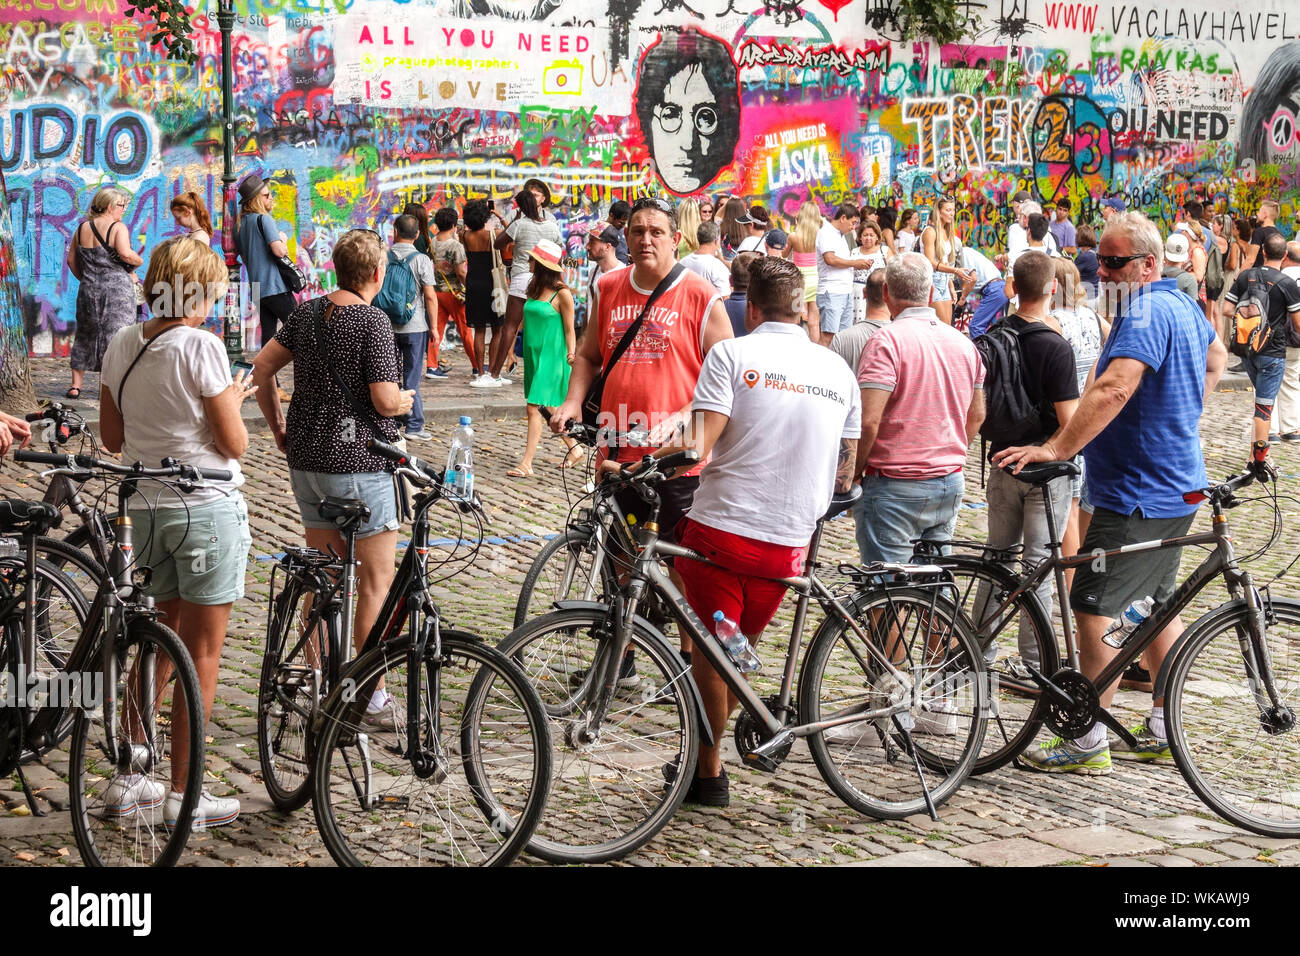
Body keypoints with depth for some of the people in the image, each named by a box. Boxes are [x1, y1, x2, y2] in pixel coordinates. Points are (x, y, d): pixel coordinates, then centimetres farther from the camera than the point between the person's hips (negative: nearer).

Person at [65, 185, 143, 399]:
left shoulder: (82, 229, 10)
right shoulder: (118, 228, -9)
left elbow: (71, 260, 12)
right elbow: (125, 253, -24)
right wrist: (139, 261, -5)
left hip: (89, 290, 5)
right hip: (117, 287, -5)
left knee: (85, 335, 14)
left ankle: (75, 385, 14)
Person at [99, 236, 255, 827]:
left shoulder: (121, 345, 4)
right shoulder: (200, 346, -16)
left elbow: (111, 437, 10)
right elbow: (234, 444, -13)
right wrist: (232, 400, 5)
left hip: (146, 507, 7)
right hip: (207, 509, -6)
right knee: (202, 654, 2)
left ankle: (129, 778, 22)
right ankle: (183, 795, 5)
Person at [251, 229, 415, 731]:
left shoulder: (306, 313, 7)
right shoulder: (373, 322, -14)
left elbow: (261, 367, 10)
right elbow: (384, 400, -18)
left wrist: (278, 427, 19)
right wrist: (407, 399, 4)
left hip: (307, 459, 7)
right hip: (360, 463, -7)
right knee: (376, 579, 3)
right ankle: (371, 696, 4)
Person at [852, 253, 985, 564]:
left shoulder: (887, 341, -14)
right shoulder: (964, 343, 9)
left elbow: (868, 421, -21)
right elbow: (976, 416, 17)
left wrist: (853, 472, -7)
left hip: (896, 486, -7)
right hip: (951, 485, 7)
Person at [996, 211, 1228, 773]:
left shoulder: (1146, 312, -21)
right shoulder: (1182, 306, 11)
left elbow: (1113, 389, -35)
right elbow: (1216, 357, 32)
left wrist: (1056, 449, -36)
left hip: (1136, 495, -11)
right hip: (1176, 486, 11)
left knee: (1092, 611, -7)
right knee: (1159, 605, 18)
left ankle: (1088, 743, -1)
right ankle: (1161, 732, 26)